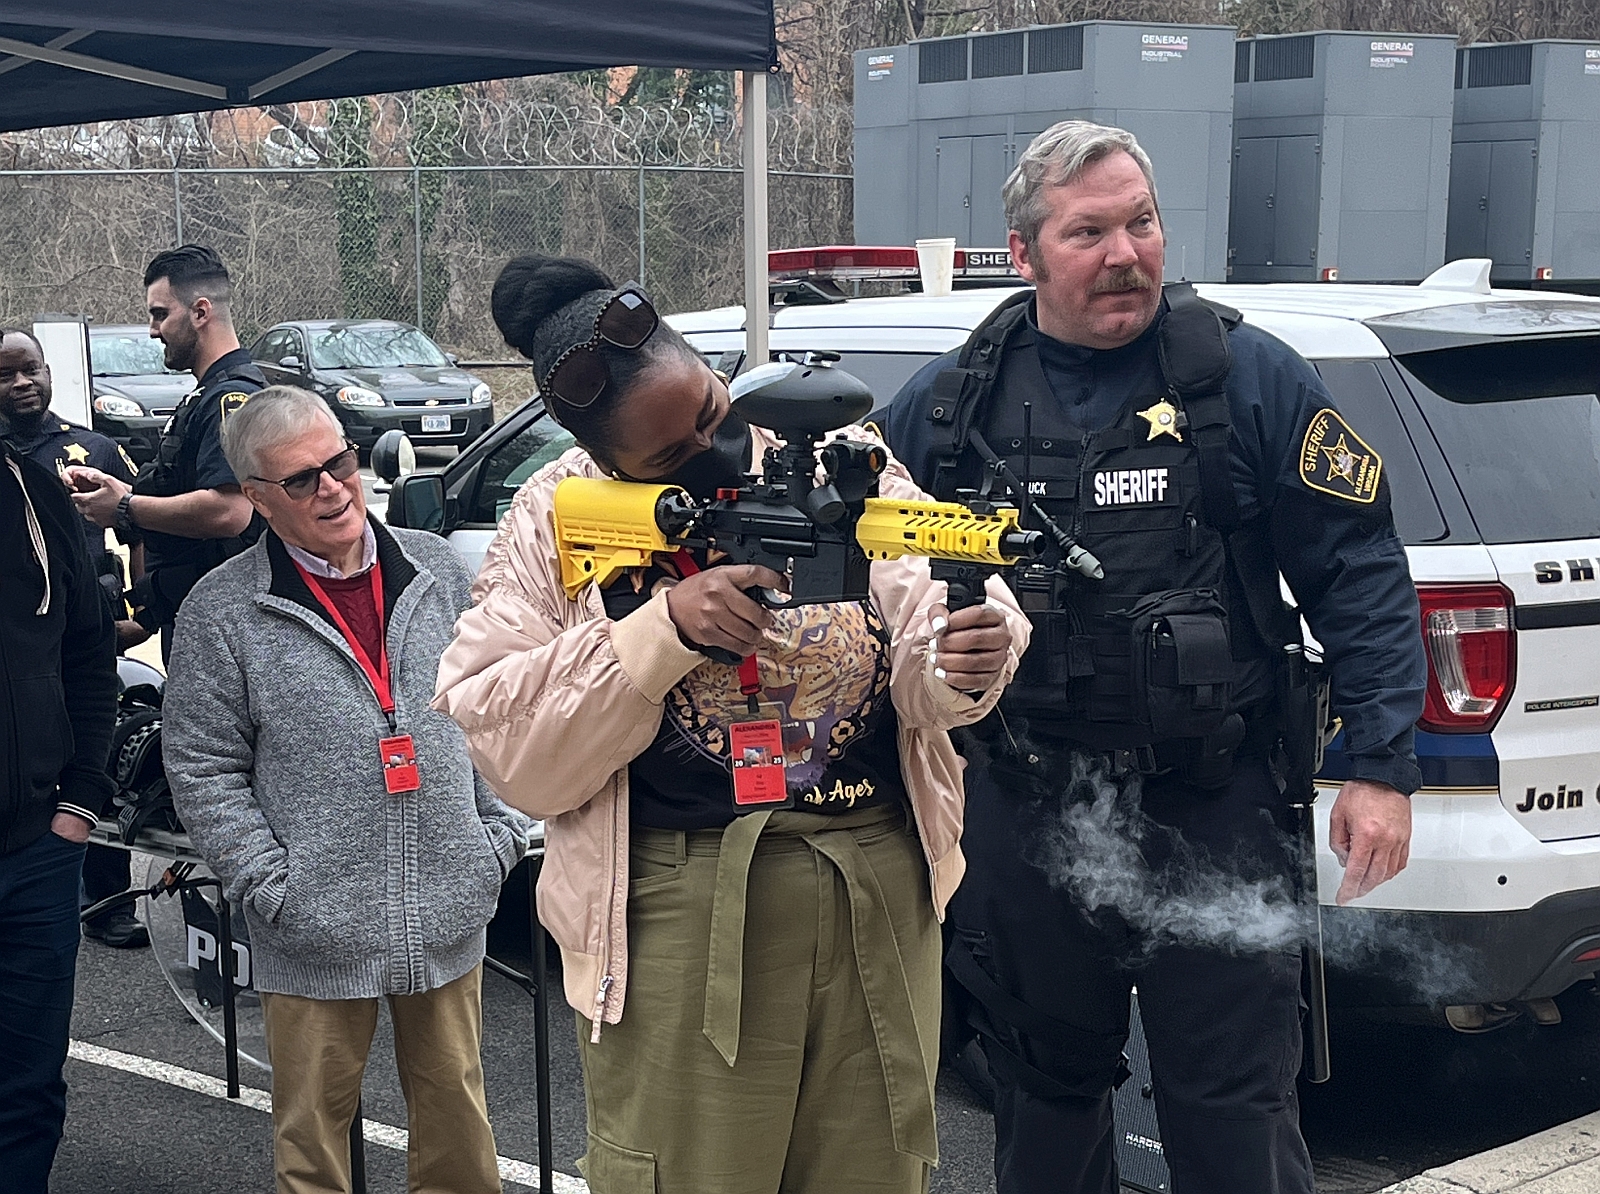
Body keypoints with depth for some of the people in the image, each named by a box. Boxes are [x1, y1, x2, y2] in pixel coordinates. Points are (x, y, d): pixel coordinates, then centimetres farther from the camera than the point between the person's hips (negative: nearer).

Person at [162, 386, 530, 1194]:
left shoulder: (438, 570, 6)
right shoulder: (222, 612, -4)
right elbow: (203, 770, -3)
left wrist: (501, 836, 4)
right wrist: (274, 889, -10)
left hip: (448, 916, 3)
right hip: (315, 937, -2)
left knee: (457, 1117, 13)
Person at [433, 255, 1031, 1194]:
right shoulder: (560, 520, -3)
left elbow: (917, 656, 0)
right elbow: (507, 747, -9)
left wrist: (959, 668, -24)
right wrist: (664, 629, -21)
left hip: (880, 895, 3)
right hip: (678, 917, -2)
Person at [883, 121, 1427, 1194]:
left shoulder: (1251, 378, -3)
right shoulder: (948, 403, 4)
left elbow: (1359, 572, -3)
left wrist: (1382, 765, -9)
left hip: (1213, 820, -3)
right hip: (1023, 822, 3)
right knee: (1044, 1101, 18)